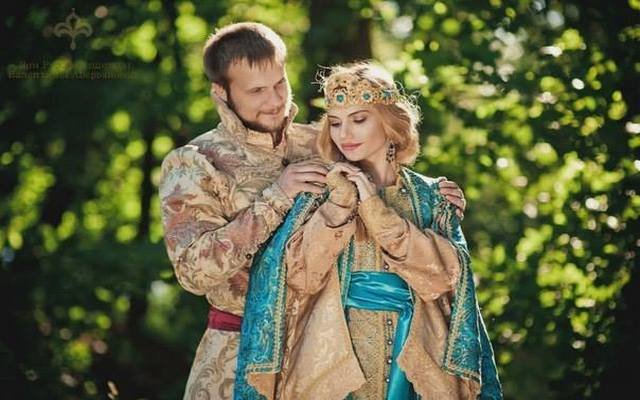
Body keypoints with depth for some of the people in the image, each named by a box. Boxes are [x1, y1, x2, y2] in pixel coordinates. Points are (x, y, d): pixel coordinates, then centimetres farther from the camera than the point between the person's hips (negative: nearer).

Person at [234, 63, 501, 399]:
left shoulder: (429, 197, 3)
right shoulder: (320, 190, 2)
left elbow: (443, 275, -11)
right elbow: (300, 277, -9)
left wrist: (375, 208, -14)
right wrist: (338, 205, -17)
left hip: (411, 362, 1)